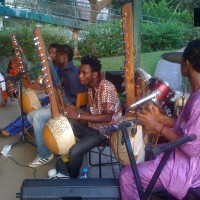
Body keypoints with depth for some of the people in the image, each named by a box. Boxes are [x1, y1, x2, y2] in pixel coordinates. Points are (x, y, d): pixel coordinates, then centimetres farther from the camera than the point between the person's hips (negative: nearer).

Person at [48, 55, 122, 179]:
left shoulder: (106, 87, -23)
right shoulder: (91, 87, 4)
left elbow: (107, 117, -30)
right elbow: (94, 113, 9)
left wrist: (79, 116, -32)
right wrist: (76, 111, -7)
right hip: (93, 126, 9)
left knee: (75, 151, -24)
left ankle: (72, 179, 6)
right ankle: (62, 171, 11)